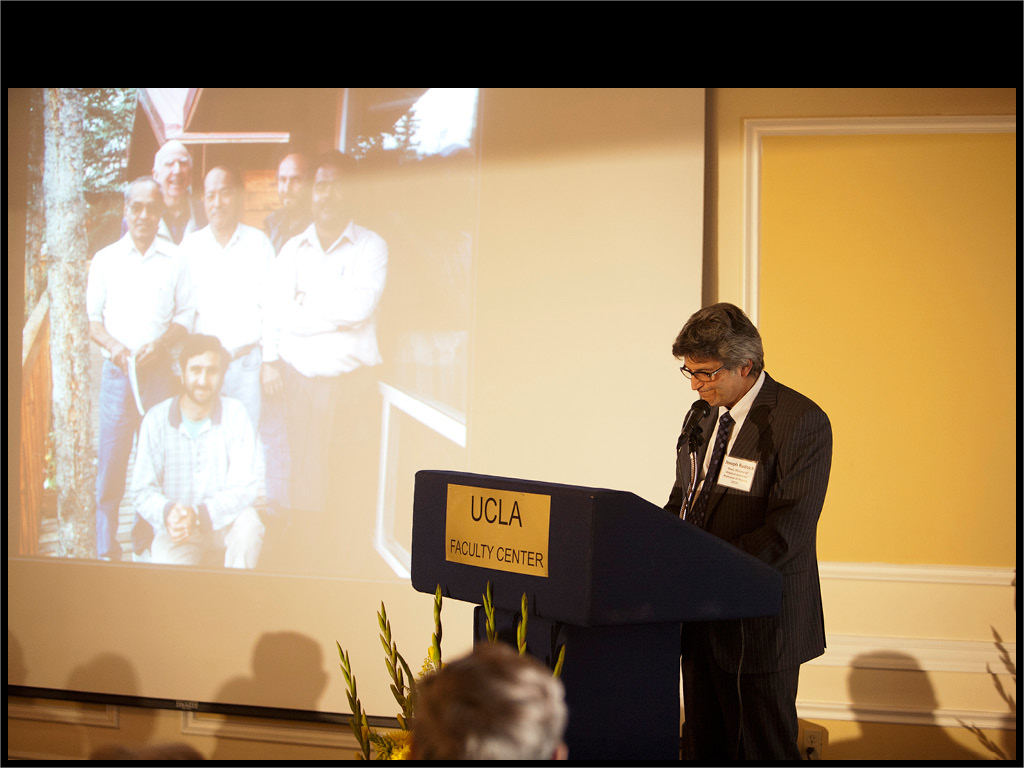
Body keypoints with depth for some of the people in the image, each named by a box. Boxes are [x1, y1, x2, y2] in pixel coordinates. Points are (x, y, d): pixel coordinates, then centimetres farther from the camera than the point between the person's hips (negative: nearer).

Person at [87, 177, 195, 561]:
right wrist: (113, 345, -10)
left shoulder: (174, 260, 7)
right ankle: (106, 550, 5)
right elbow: (92, 316, 9)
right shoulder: (105, 259, 9)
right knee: (111, 460, -3)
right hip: (117, 371, 0)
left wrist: (159, 344, -10)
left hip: (159, 369, 0)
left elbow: (186, 314, 7)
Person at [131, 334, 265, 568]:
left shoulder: (235, 414, -8)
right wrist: (167, 513, -28)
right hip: (177, 529, -1)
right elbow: (142, 490, -5)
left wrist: (198, 514, -29)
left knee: (248, 521, -31)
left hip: (223, 521, 1)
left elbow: (247, 485, -14)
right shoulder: (157, 420, -7)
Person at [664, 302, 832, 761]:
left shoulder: (801, 421, -14)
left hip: (759, 626, -7)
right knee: (703, 749, 14)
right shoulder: (704, 416, 11)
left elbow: (787, 532, -20)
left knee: (762, 751, 2)